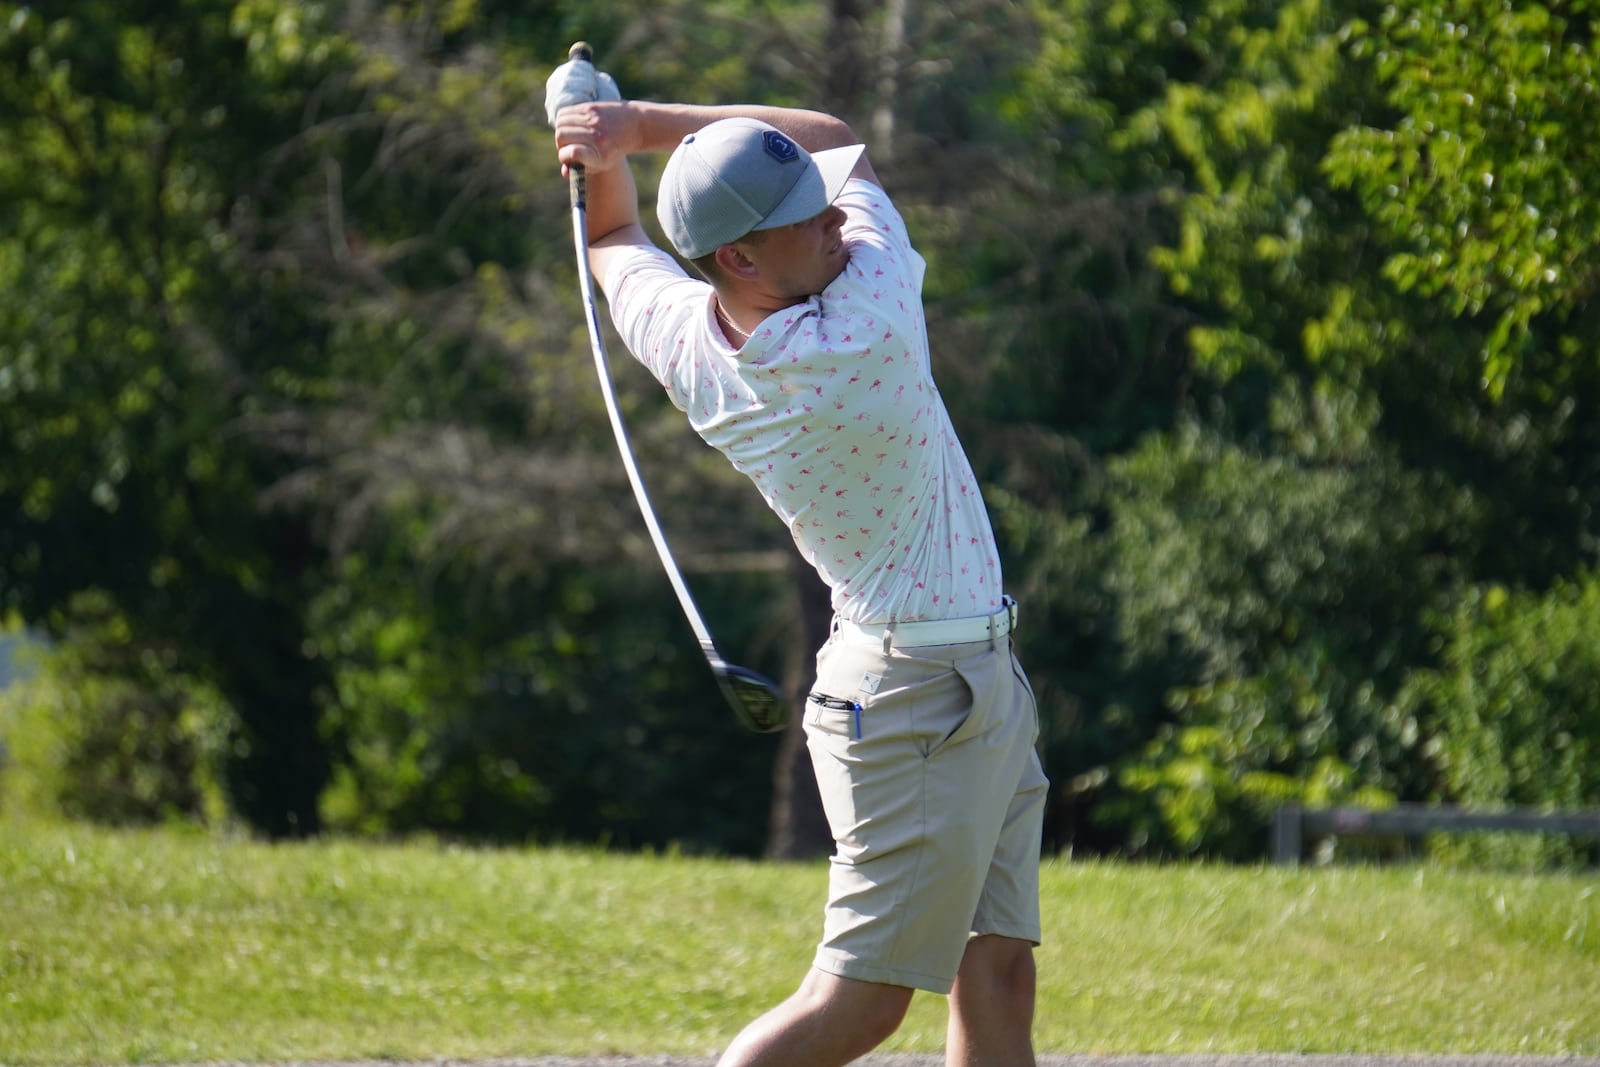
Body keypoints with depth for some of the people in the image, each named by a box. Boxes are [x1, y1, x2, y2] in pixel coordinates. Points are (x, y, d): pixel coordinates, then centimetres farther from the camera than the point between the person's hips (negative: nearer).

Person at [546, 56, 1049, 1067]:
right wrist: (640, 123, -10)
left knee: (998, 972, 8)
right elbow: (844, 141, -8)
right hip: (926, 701, -8)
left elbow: (616, 240, 19)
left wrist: (607, 144, 7)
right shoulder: (871, 328, -22)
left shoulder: (687, 348, -4)